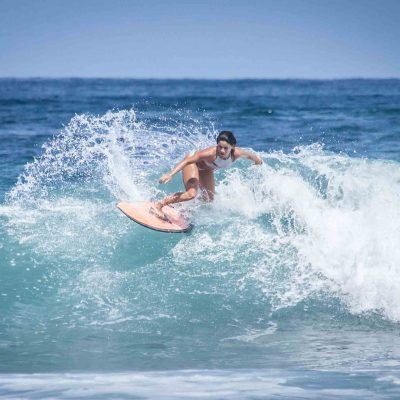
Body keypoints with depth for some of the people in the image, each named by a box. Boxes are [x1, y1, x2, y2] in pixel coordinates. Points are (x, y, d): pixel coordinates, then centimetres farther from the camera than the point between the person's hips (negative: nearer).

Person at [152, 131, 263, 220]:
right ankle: (158, 205, -19)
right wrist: (170, 174, -53)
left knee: (209, 200, 13)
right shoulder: (211, 153, -44)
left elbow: (249, 154, -7)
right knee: (191, 194, -25)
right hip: (193, 162, -7)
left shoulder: (236, 153, -31)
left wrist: (257, 158, 16)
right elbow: (187, 160, -44)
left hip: (206, 169, 7)